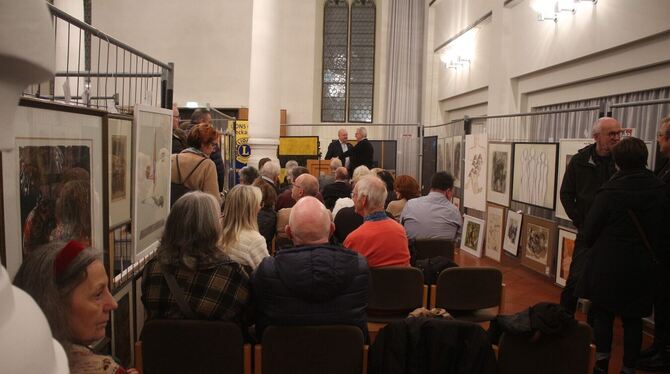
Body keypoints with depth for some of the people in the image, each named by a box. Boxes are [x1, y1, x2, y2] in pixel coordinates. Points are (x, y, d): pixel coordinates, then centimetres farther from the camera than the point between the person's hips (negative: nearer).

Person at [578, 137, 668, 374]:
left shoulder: (609, 192, -18)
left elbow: (589, 232, -10)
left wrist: (593, 245, 11)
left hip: (607, 265, -3)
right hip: (641, 266, 3)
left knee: (603, 311, 13)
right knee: (633, 318, 14)